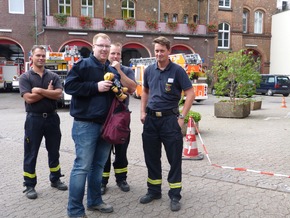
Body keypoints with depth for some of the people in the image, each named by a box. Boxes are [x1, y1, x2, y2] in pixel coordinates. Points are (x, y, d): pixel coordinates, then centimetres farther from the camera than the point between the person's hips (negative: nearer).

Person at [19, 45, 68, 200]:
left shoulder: (53, 76, 5)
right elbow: (29, 98, -15)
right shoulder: (25, 77, -2)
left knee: (54, 151, 14)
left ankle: (55, 179, 30)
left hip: (52, 117, 3)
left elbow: (58, 94, -11)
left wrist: (40, 90, -17)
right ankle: (29, 186, 16)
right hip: (34, 118, -3)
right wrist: (49, 91, -9)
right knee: (31, 153, 4)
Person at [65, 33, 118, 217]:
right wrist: (96, 86, -17)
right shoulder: (82, 65, -4)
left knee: (99, 165, 15)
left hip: (107, 124, 7)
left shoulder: (113, 70, 17)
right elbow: (69, 86, -14)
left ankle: (94, 201, 29)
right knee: (82, 166, -6)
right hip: (85, 124, -7)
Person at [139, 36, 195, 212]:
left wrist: (181, 116, -13)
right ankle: (154, 191, 28)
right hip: (151, 118, 5)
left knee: (174, 158, 2)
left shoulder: (177, 70, -6)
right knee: (151, 157, 12)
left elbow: (190, 94, -8)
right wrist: (143, 112, 8)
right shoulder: (149, 70, 7)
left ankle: (175, 196, 14)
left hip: (170, 118, -4)